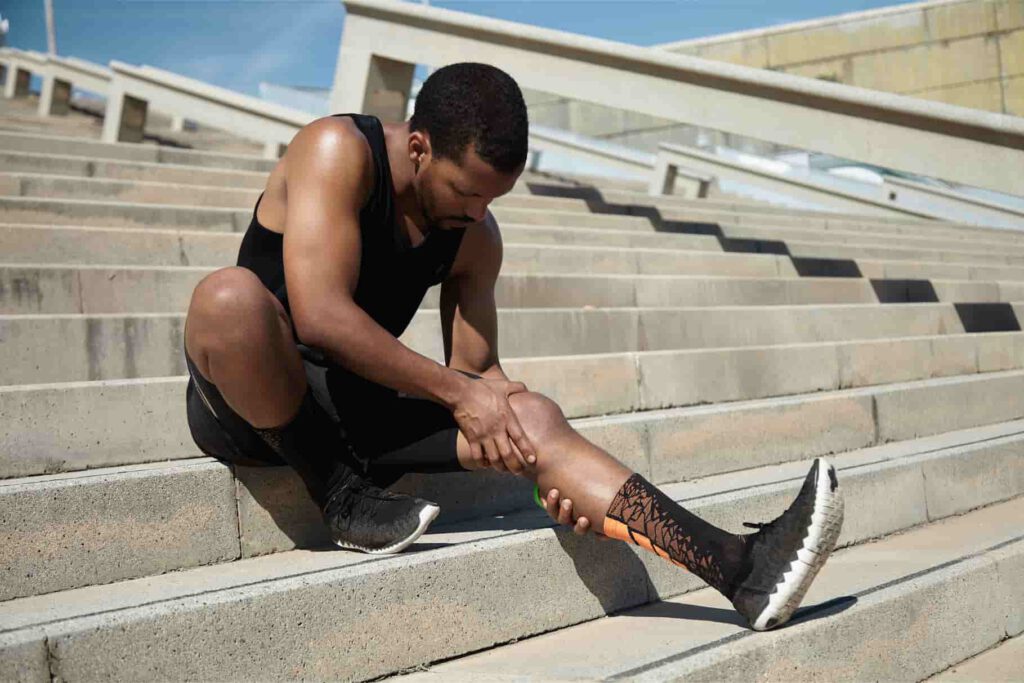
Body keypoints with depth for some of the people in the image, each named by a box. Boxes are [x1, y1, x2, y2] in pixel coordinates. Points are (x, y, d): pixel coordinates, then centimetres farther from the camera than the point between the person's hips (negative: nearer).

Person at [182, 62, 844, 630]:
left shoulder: (475, 238, 3)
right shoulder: (338, 150, -17)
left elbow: (478, 370, 5)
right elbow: (319, 315, -27)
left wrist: (548, 470, -12)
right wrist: (455, 392, -22)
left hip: (352, 405, 5)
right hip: (248, 400, -5)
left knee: (534, 416, -16)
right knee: (230, 294, -39)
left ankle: (742, 567, -23)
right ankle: (343, 496, -17)